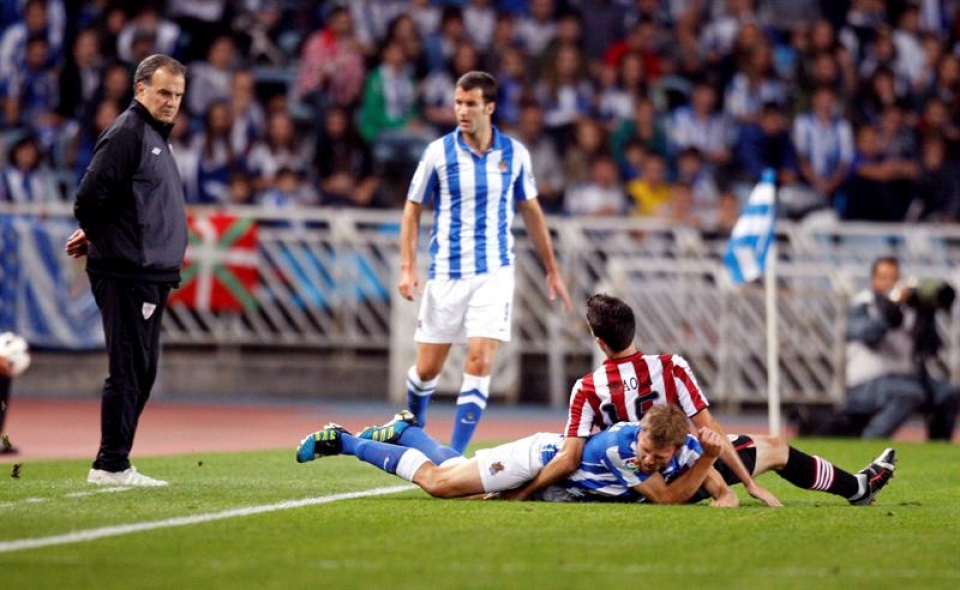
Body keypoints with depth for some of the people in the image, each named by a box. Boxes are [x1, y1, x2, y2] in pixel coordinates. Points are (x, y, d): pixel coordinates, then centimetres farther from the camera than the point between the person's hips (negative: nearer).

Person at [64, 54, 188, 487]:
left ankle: (114, 462, 16)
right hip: (128, 275, -10)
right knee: (129, 369, -8)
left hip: (151, 276, 10)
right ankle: (111, 464, -5)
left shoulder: (155, 136, 20)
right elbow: (90, 197, -18)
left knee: (142, 371, 11)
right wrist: (98, 237, -2)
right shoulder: (127, 134, -12)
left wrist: (95, 235, 12)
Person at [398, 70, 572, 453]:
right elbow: (413, 209, 3)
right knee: (427, 367, 6)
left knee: (480, 361, -14)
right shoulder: (439, 152, -4)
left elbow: (531, 211, 13)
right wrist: (407, 268, -7)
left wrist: (552, 270, 15)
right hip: (446, 274, 0)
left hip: (495, 273, 0)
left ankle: (455, 455, -10)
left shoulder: (514, 153, 0)